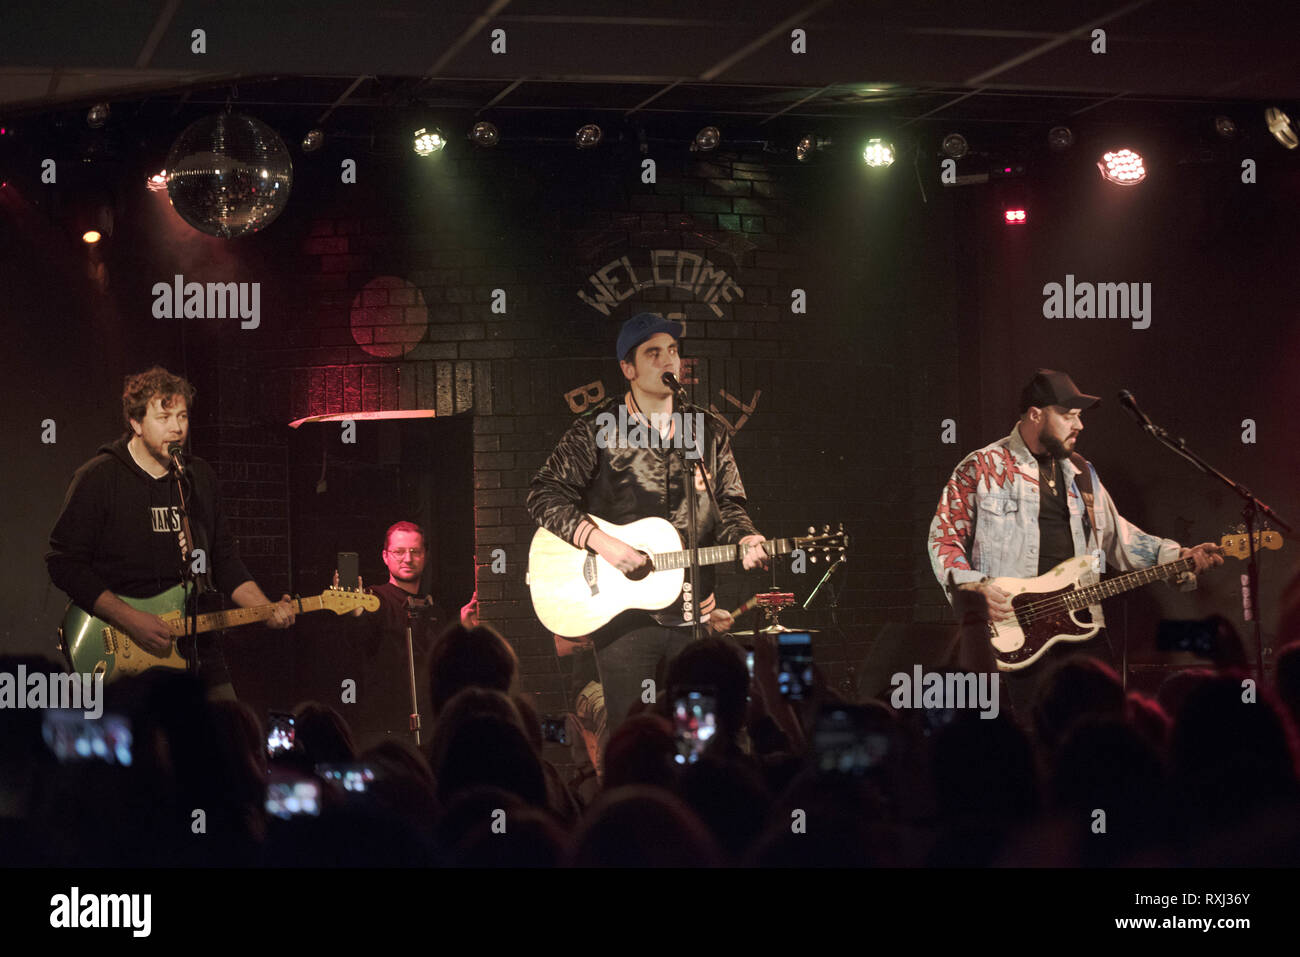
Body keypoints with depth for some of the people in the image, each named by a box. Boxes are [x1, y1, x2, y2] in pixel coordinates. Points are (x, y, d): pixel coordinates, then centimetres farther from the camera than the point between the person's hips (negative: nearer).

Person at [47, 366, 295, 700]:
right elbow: (64, 564, -10)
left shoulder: (200, 477, 13)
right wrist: (131, 621, -18)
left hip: (198, 652, 5)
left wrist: (268, 610, 1)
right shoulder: (98, 479, -6)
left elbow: (225, 561, 18)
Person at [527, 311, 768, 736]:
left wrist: (744, 541, -7)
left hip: (694, 615, 3)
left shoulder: (710, 431, 11)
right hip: (623, 613, -3)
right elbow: (544, 494, -3)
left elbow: (729, 505, 15)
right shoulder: (597, 430, 0)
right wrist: (599, 541, -15)